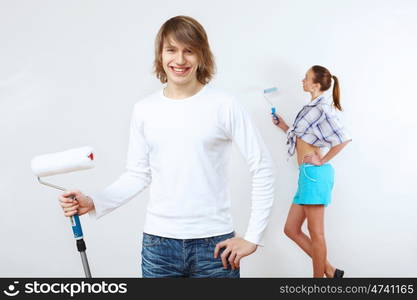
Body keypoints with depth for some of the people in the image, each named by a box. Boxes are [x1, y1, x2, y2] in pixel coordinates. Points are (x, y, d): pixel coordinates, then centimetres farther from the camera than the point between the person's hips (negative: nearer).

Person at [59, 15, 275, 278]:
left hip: (214, 243, -2)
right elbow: (137, 175, 6)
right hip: (158, 243, 2)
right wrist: (93, 203, -9)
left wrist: (253, 237, -7)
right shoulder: (144, 110, 3)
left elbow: (262, 168, -5)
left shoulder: (225, 106, -6)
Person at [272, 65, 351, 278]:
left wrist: (323, 160, -13)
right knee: (291, 230, 11)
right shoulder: (312, 107, 19)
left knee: (315, 233, 0)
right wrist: (284, 127, 19)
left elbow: (343, 138, -20)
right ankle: (329, 271, 18)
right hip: (307, 174, 10)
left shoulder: (322, 107, -10)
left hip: (314, 172, -10)